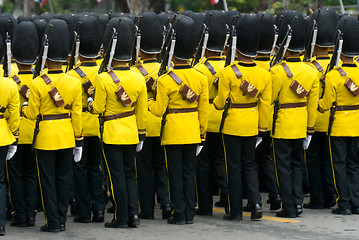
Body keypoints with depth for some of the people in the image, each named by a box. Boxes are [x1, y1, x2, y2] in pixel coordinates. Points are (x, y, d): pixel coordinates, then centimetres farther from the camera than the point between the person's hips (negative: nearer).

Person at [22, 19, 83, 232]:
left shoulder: (38, 83, -13)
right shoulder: (74, 83, -4)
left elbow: (32, 114, -7)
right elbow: (77, 115, -1)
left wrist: (23, 107, 15)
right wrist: (78, 141, 7)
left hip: (46, 138, -3)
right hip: (66, 137, 3)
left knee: (48, 180, 4)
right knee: (64, 178, 11)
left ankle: (53, 222, 4)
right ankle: (62, 220, 15)